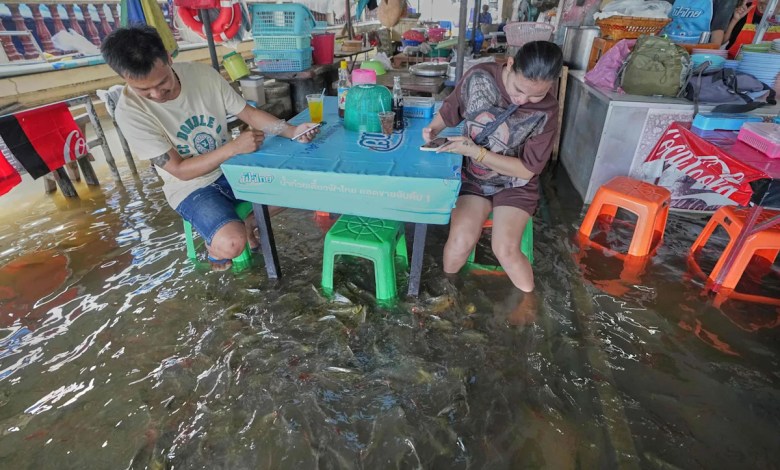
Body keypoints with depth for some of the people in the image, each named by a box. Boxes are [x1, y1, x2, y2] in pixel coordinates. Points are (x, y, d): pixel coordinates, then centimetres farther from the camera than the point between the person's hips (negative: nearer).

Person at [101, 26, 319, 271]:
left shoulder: (203, 73, -11)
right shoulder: (130, 110, -20)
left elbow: (248, 113, -4)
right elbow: (180, 170, -20)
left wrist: (292, 131, -21)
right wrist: (234, 147, -32)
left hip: (232, 168, 5)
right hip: (190, 187, -4)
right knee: (231, 244, -29)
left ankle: (247, 223, 17)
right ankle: (215, 245, 10)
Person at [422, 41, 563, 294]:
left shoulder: (546, 112, -18)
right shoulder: (479, 77, -14)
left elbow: (527, 169, -15)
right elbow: (449, 111, 4)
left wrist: (476, 151, -25)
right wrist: (433, 129, -18)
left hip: (514, 185, -1)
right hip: (472, 177, 1)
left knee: (505, 249, -20)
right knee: (461, 240, -22)